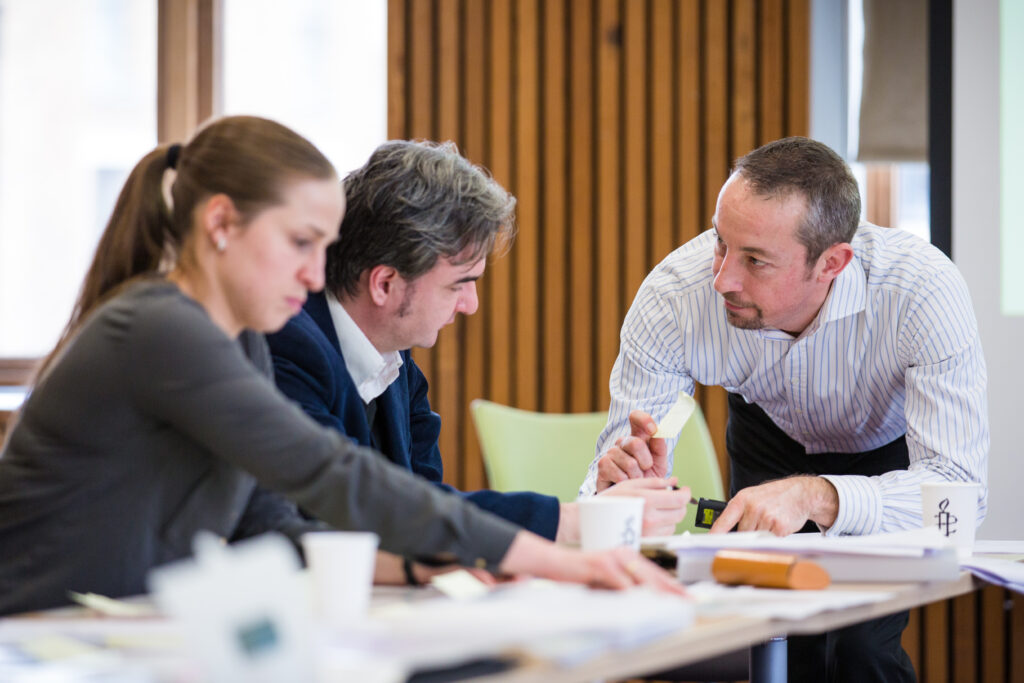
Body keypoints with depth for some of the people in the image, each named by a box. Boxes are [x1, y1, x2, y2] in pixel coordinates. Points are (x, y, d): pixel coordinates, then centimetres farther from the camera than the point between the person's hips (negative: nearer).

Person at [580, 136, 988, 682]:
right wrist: (621, 483, -50)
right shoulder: (672, 298, -32)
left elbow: (960, 486, -42)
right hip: (770, 435, 2)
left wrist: (814, 496, -57)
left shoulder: (925, 290, -38)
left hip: (892, 449, -2)